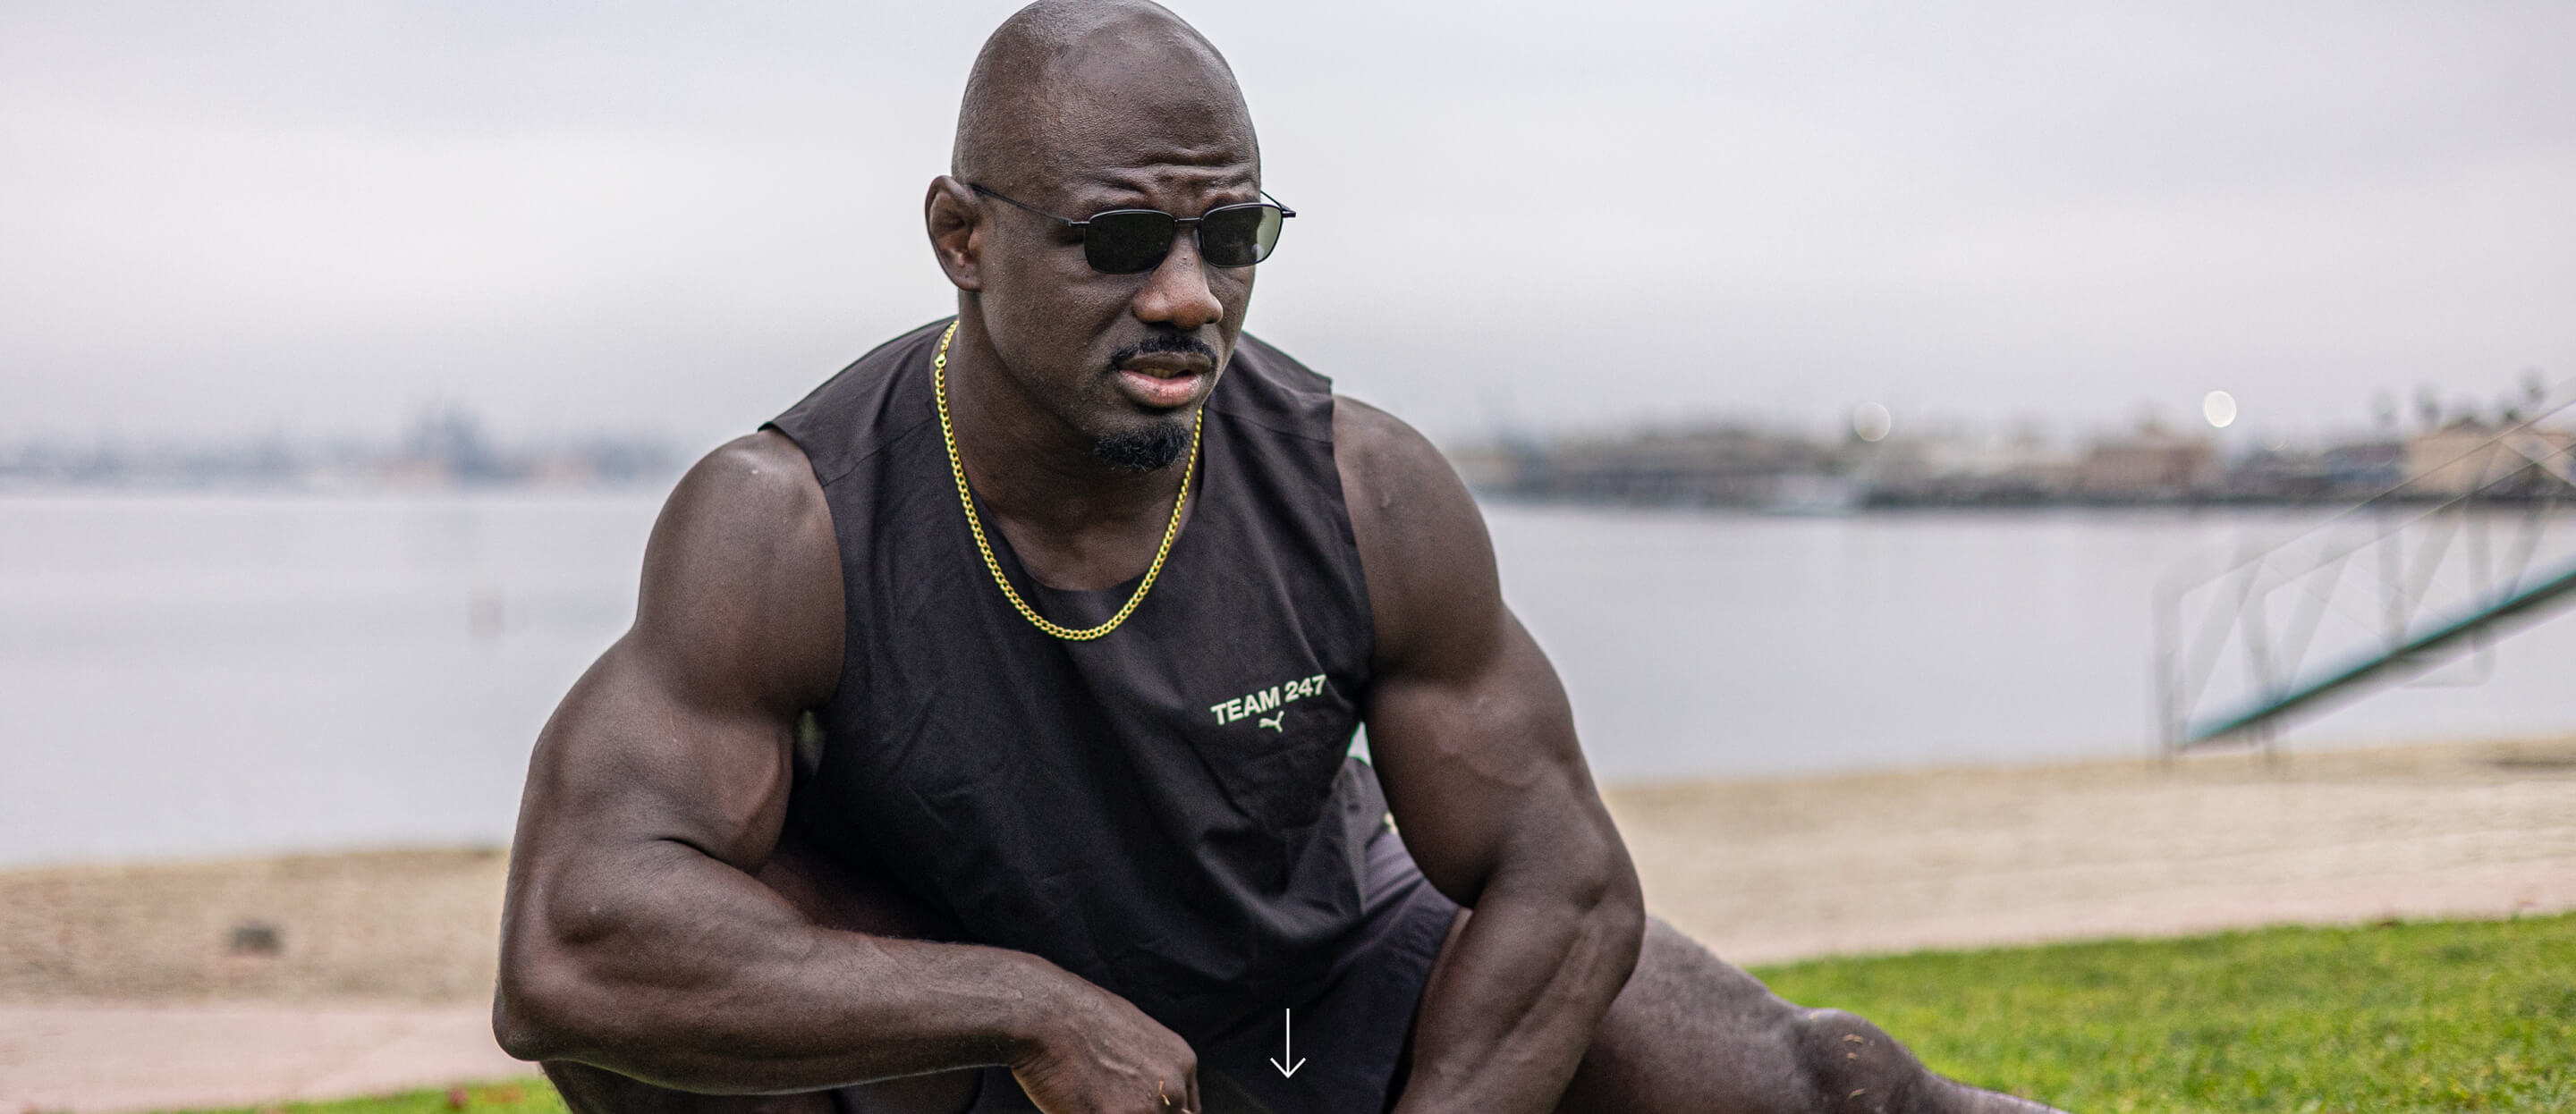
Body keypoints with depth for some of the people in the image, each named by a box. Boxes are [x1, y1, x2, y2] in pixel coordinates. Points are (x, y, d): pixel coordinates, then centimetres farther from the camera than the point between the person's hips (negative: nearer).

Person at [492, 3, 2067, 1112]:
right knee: (640, 947, -31)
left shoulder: (1370, 494, -23)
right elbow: (563, 953, -39)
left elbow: (1561, 883, -16)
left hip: (1335, 973, 2)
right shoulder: (790, 523, -30)